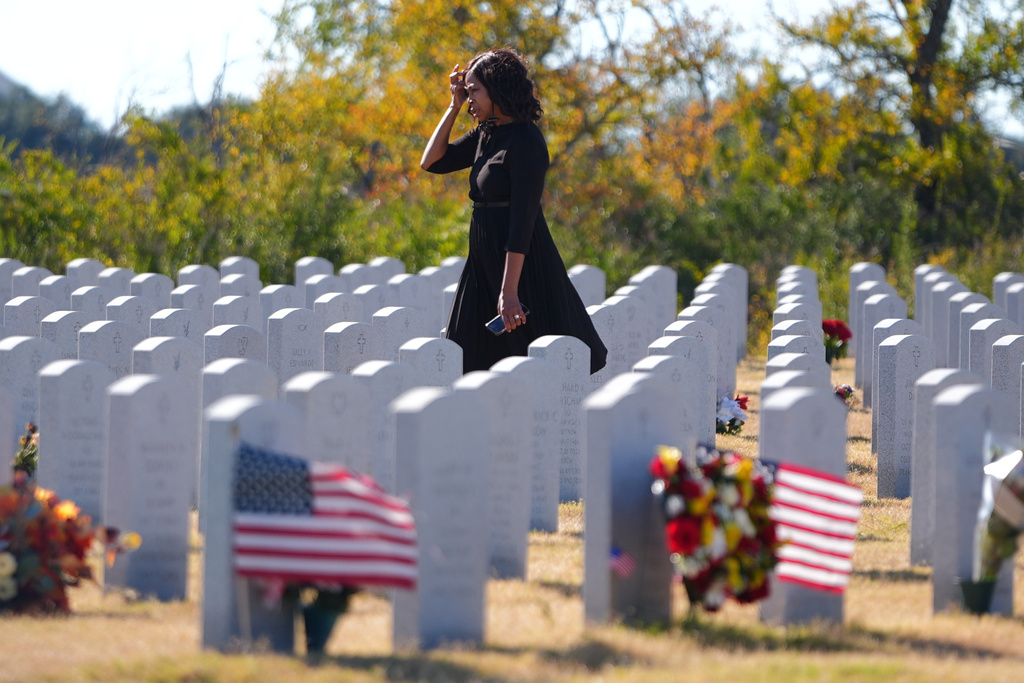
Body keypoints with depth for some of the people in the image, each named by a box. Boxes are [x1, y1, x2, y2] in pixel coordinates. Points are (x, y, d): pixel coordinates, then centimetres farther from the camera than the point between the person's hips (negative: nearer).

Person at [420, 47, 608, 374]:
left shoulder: (525, 142, -16)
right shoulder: (485, 135, 11)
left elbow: (522, 219, -21)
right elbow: (431, 162, 17)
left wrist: (509, 291, -26)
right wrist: (454, 107, 9)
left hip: (518, 262, -9)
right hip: (485, 260, 9)